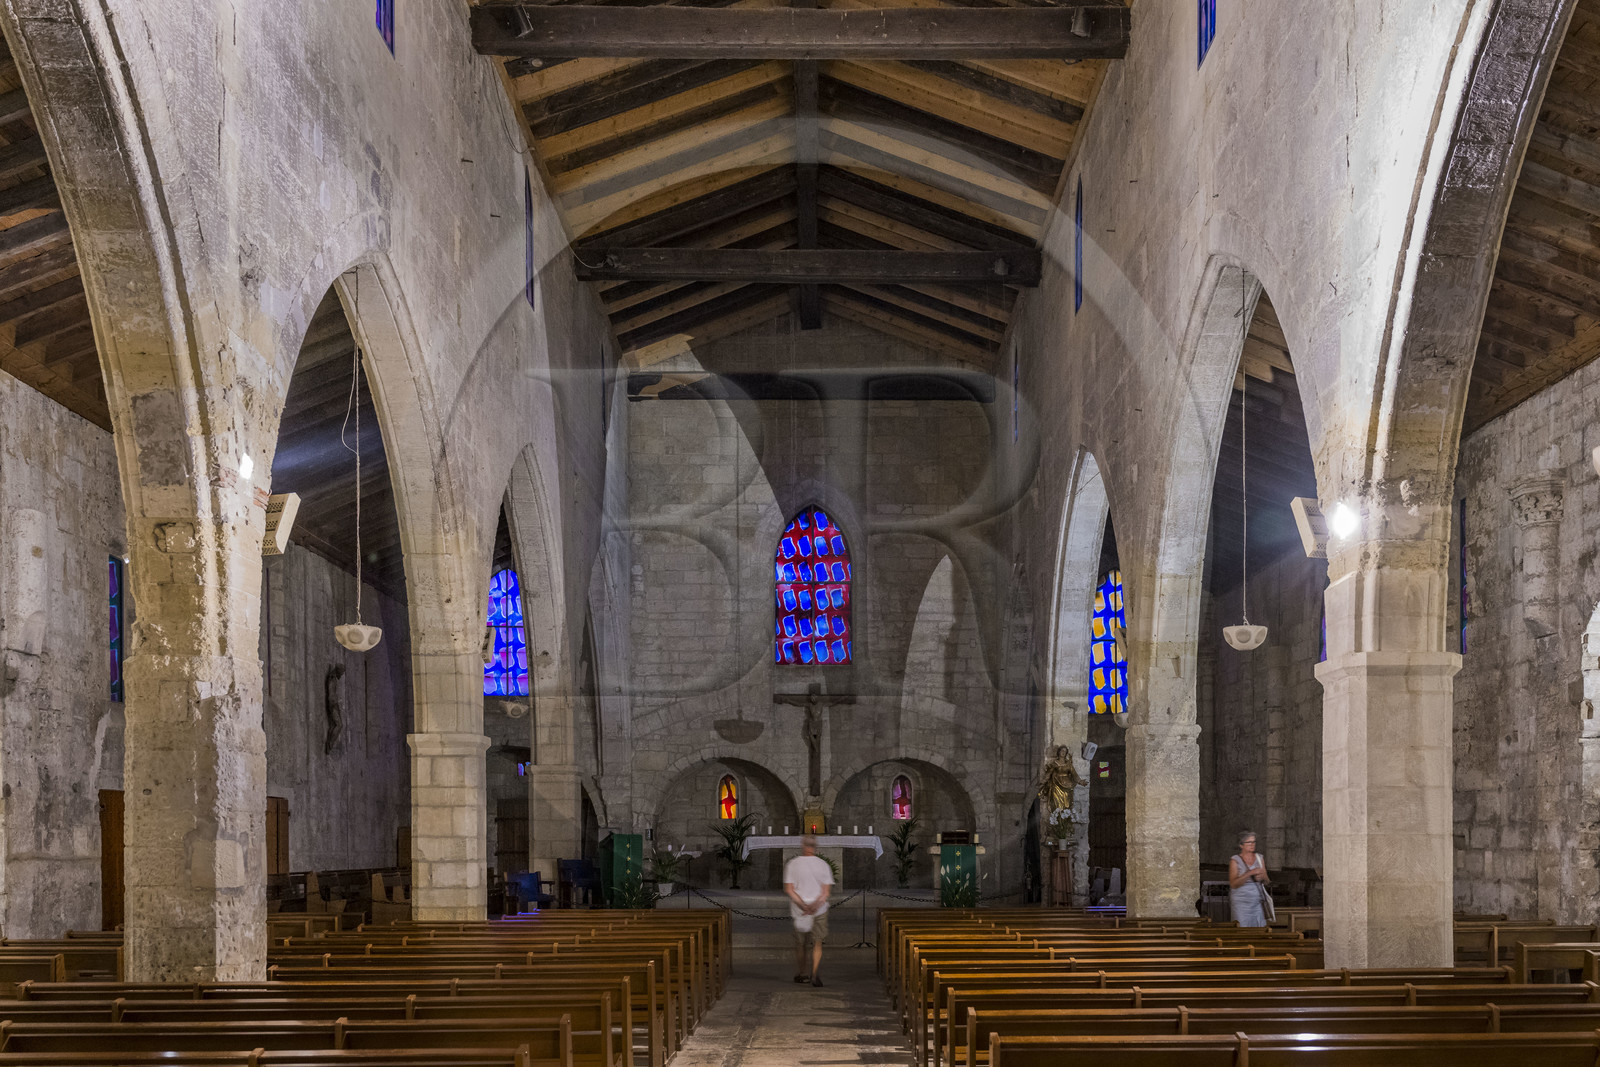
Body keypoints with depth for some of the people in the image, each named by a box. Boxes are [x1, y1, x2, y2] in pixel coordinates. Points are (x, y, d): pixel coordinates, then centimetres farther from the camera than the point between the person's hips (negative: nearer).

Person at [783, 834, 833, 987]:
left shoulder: (792, 864, -3)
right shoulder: (823, 865, -1)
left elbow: (789, 890, -10)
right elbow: (826, 891, -7)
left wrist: (803, 906, -13)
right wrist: (814, 906, -14)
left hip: (798, 910, 0)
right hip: (820, 910, 0)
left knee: (800, 943, 15)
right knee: (817, 943, 1)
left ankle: (800, 974, 26)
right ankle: (815, 974, -16)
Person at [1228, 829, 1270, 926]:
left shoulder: (1259, 858, 10)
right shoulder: (1235, 861, -4)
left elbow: (1266, 881, 14)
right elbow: (1233, 884, -15)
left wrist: (1262, 877, -10)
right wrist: (1250, 873, -23)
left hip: (1258, 902, 4)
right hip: (1241, 903, -4)